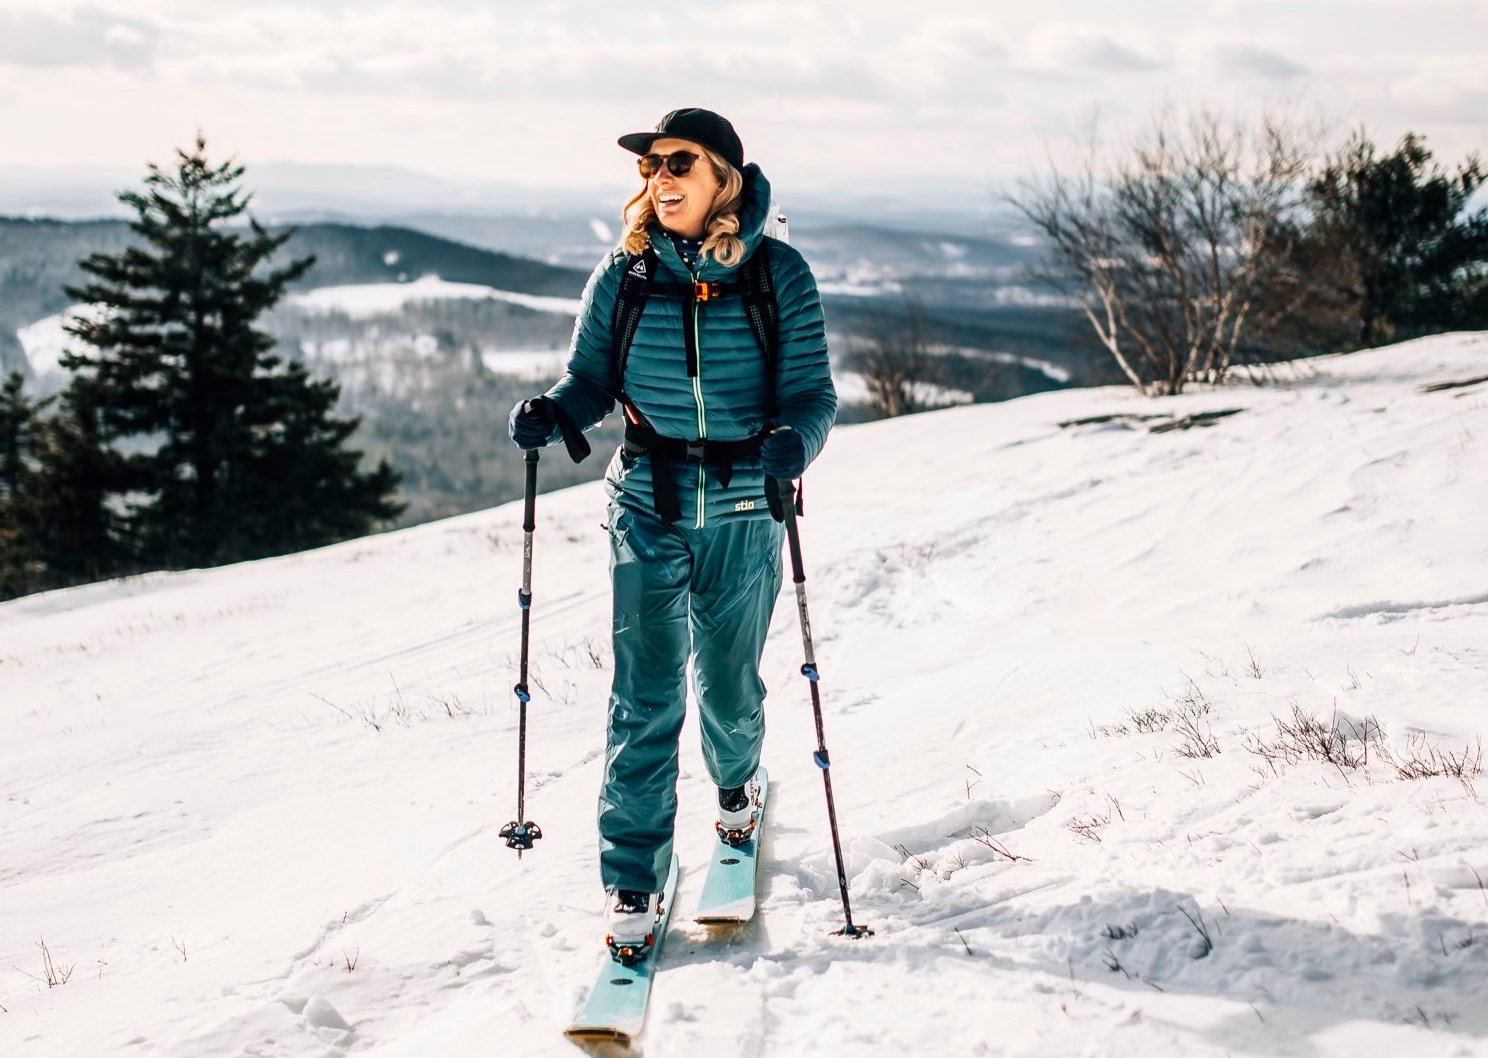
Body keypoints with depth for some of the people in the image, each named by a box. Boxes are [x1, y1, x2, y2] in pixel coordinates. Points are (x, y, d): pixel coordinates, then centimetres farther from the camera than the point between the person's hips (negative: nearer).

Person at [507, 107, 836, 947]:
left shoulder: (779, 275, -4)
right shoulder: (622, 276, 0)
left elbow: (812, 390, -5)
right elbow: (592, 379, 4)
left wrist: (796, 438, -27)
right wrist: (551, 414, -18)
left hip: (744, 513, 0)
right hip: (648, 509, 0)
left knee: (729, 681, 14)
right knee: (645, 694, -5)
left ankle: (736, 780, 48)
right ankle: (634, 877, 5)